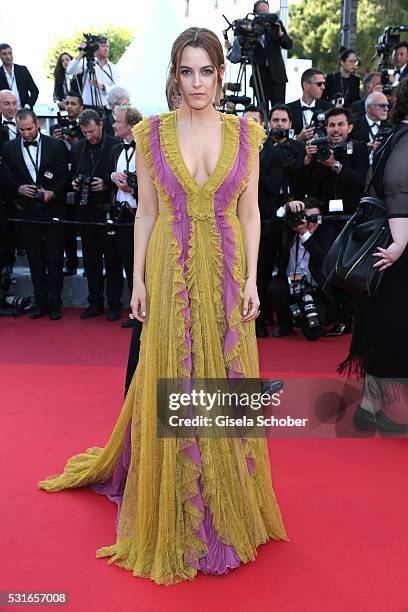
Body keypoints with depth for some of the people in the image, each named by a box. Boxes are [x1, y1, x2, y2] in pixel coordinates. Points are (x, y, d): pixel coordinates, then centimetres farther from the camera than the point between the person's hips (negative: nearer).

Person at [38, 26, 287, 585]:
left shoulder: (245, 133, 3)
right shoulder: (152, 133, 1)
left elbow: (249, 212, 3)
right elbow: (145, 212, 2)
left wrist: (252, 278, -3)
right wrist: (139, 279, -2)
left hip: (226, 275, 1)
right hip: (171, 273, -1)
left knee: (228, 385, 8)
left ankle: (227, 509, 29)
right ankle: (174, 515, 25)